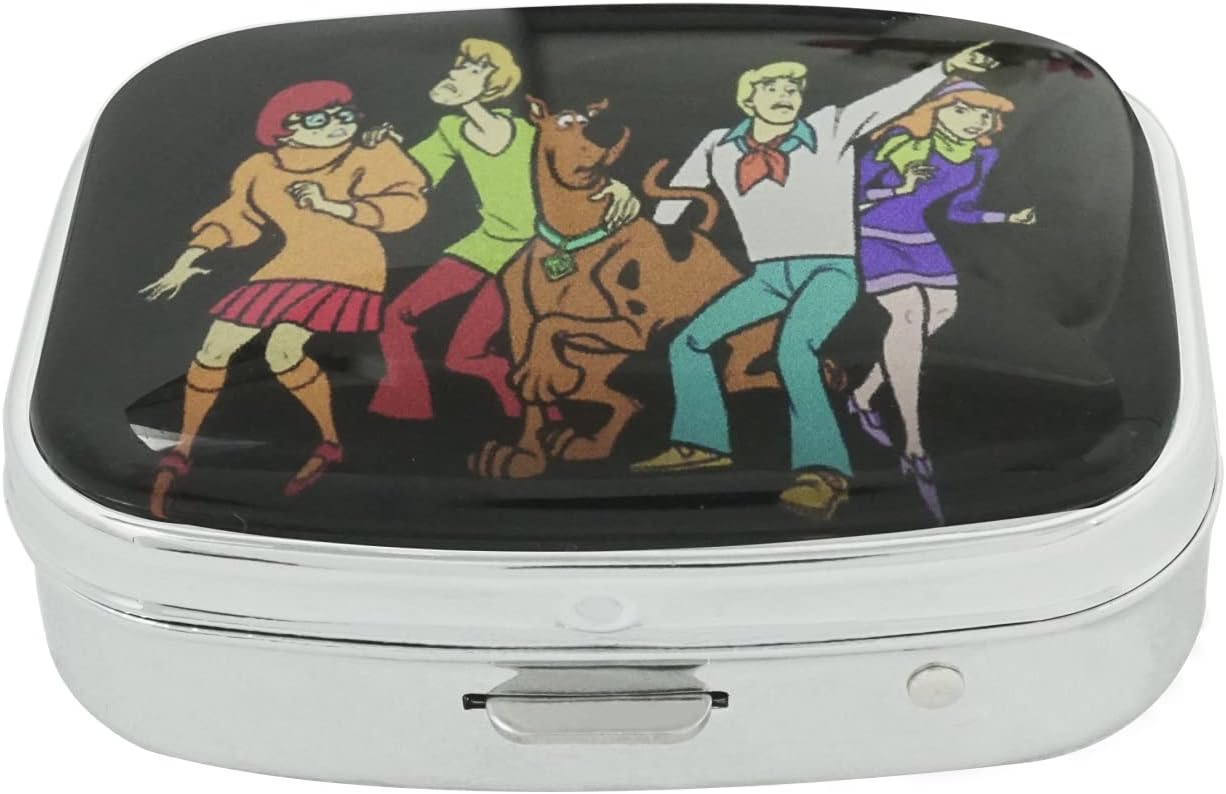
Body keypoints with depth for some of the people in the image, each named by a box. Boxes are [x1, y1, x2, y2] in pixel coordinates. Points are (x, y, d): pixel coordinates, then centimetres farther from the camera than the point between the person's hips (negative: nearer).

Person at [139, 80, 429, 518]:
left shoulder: (372, 159, -7)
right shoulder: (263, 170, 4)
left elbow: (408, 204, -17)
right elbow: (235, 218, 14)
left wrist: (334, 206, -22)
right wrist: (189, 260, 5)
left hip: (347, 268, -5)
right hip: (292, 268, 6)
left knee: (283, 350, -26)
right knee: (214, 348, 0)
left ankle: (331, 442, -4)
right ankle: (181, 453, 17)